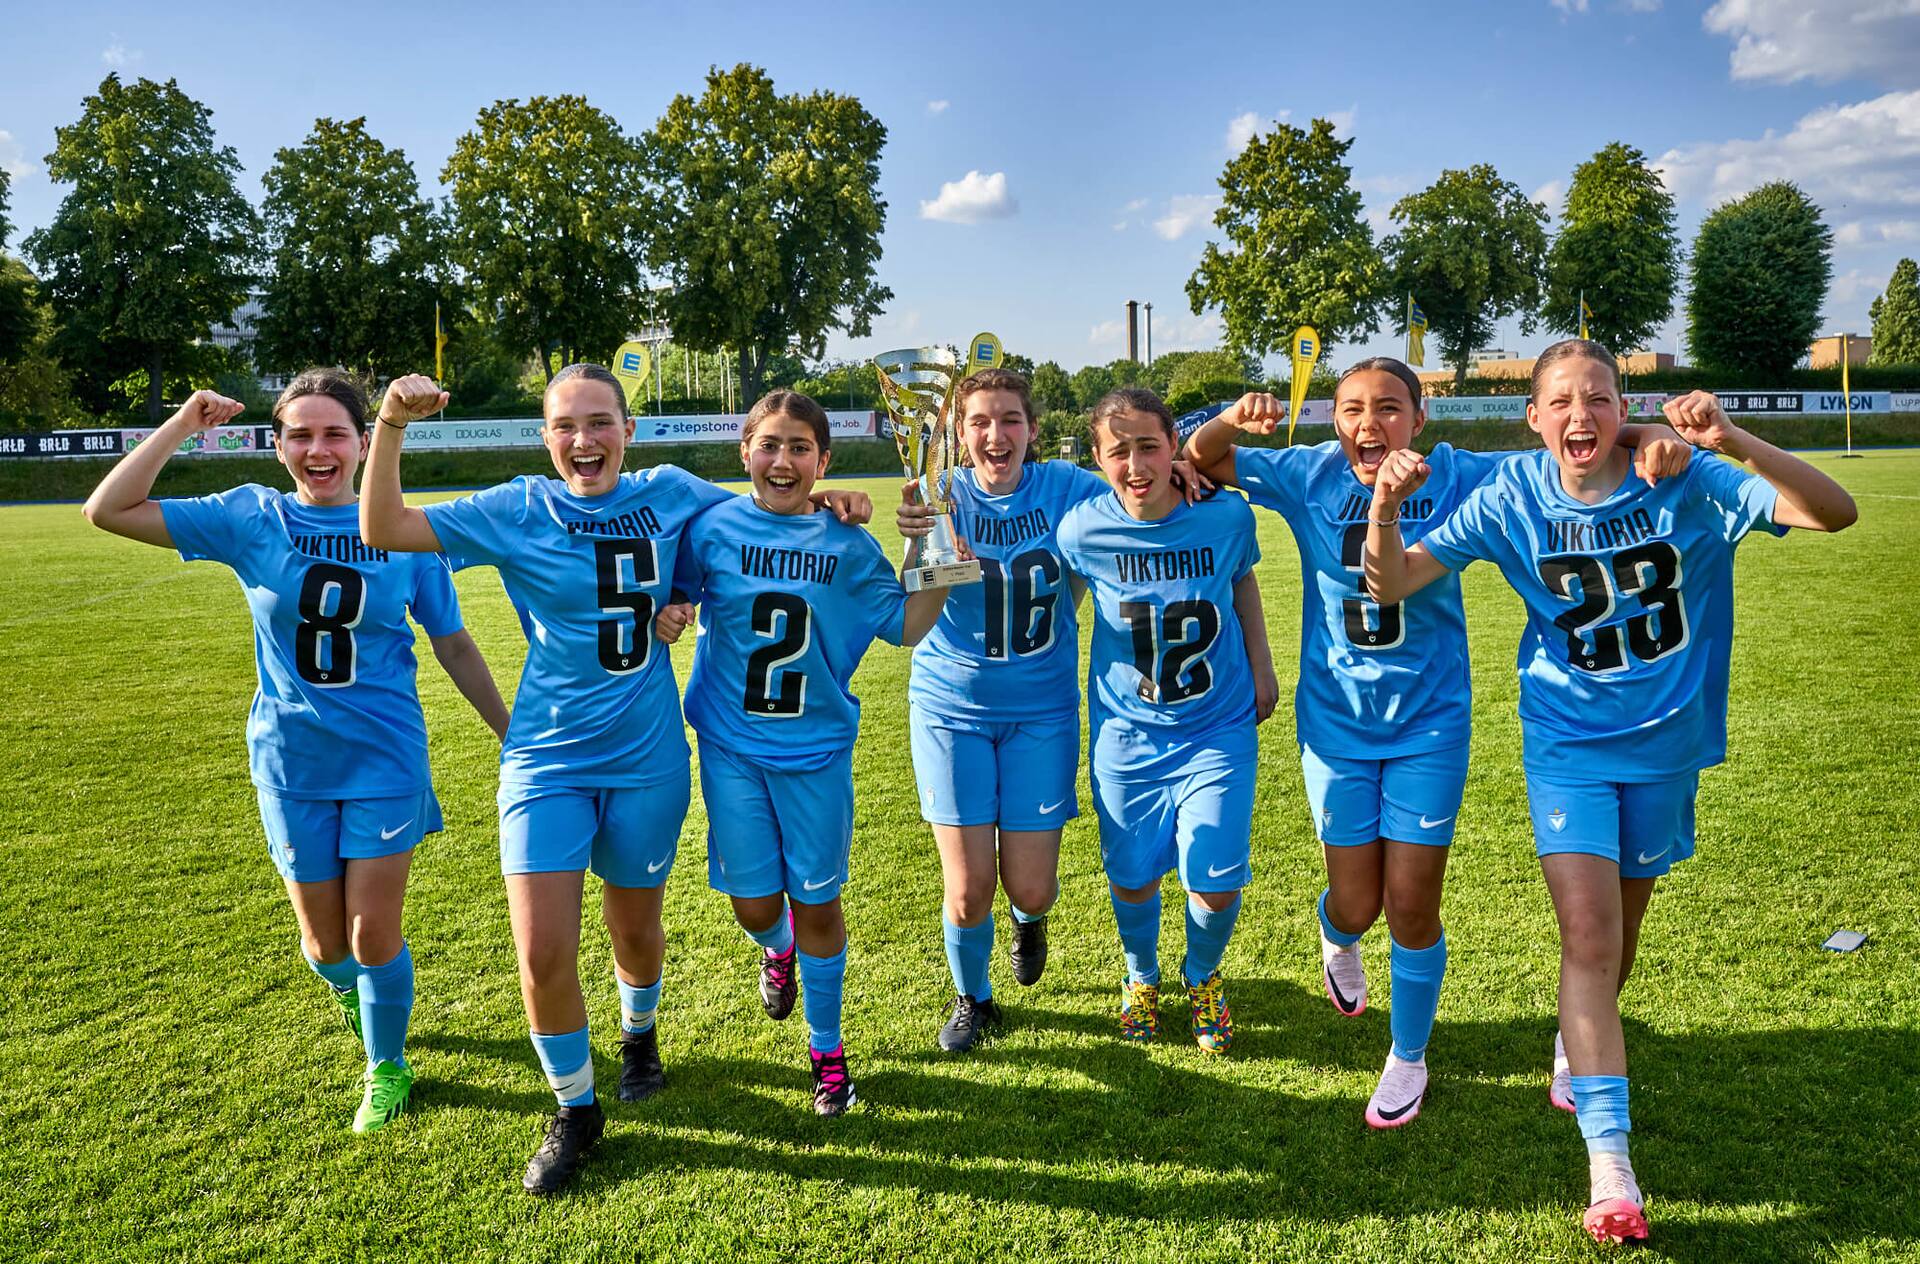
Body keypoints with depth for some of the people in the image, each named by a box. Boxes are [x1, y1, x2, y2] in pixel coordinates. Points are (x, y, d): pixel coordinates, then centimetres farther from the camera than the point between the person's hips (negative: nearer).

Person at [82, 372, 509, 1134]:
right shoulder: (252, 520, -5)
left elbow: (453, 643, 0)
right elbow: (108, 510, -9)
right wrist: (182, 425, -13)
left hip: (385, 759, -1)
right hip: (293, 763, 2)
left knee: (374, 933, 2)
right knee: (324, 938, 13)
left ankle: (387, 1067, 28)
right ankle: (348, 988, 50)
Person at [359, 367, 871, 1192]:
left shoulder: (668, 494, -2)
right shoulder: (517, 511, -6)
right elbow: (383, 530, -11)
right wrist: (392, 426, -23)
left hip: (647, 759, 1)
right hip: (547, 761, -1)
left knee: (635, 928, 18)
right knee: (543, 955, -5)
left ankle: (639, 1031, 52)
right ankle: (574, 1109, 22)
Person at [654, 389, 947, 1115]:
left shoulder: (847, 546, -4)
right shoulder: (713, 527, -5)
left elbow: (903, 627, 2)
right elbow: (674, 594, 8)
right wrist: (665, 616, -15)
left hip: (816, 750, 0)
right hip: (731, 747, 0)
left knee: (817, 903, 8)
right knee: (754, 903, 8)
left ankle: (827, 1051, 29)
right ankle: (777, 947, 48)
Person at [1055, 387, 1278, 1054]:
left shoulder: (1226, 517, -13)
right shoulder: (1083, 530, -15)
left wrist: (1261, 669, 10)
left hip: (1219, 729, 0)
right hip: (1127, 732, 0)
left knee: (1216, 884, -2)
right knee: (1133, 879, 11)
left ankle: (1202, 976, 34)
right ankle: (1141, 976, 45)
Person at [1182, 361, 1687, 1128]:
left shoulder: (1453, 477, -9)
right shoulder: (1312, 477, -6)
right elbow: (1201, 460, -5)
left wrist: (1648, 435, -28)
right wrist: (1232, 422, -28)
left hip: (1428, 724, 0)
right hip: (1336, 721, 1)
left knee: (1412, 907, 3)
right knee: (1357, 903, 6)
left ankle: (1408, 1059, 30)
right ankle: (1337, 938, 48)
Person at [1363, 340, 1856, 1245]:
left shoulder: (1685, 481, -14)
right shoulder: (1513, 498, -12)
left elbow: (1835, 512, -22)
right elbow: (1392, 585, -13)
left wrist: (1733, 442, -39)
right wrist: (1385, 510, -35)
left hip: (1666, 743, 2)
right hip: (1568, 743, -1)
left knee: (1622, 925, 19)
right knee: (1588, 934, -13)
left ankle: (1581, 1048, 50)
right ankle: (1609, 1166, -7)